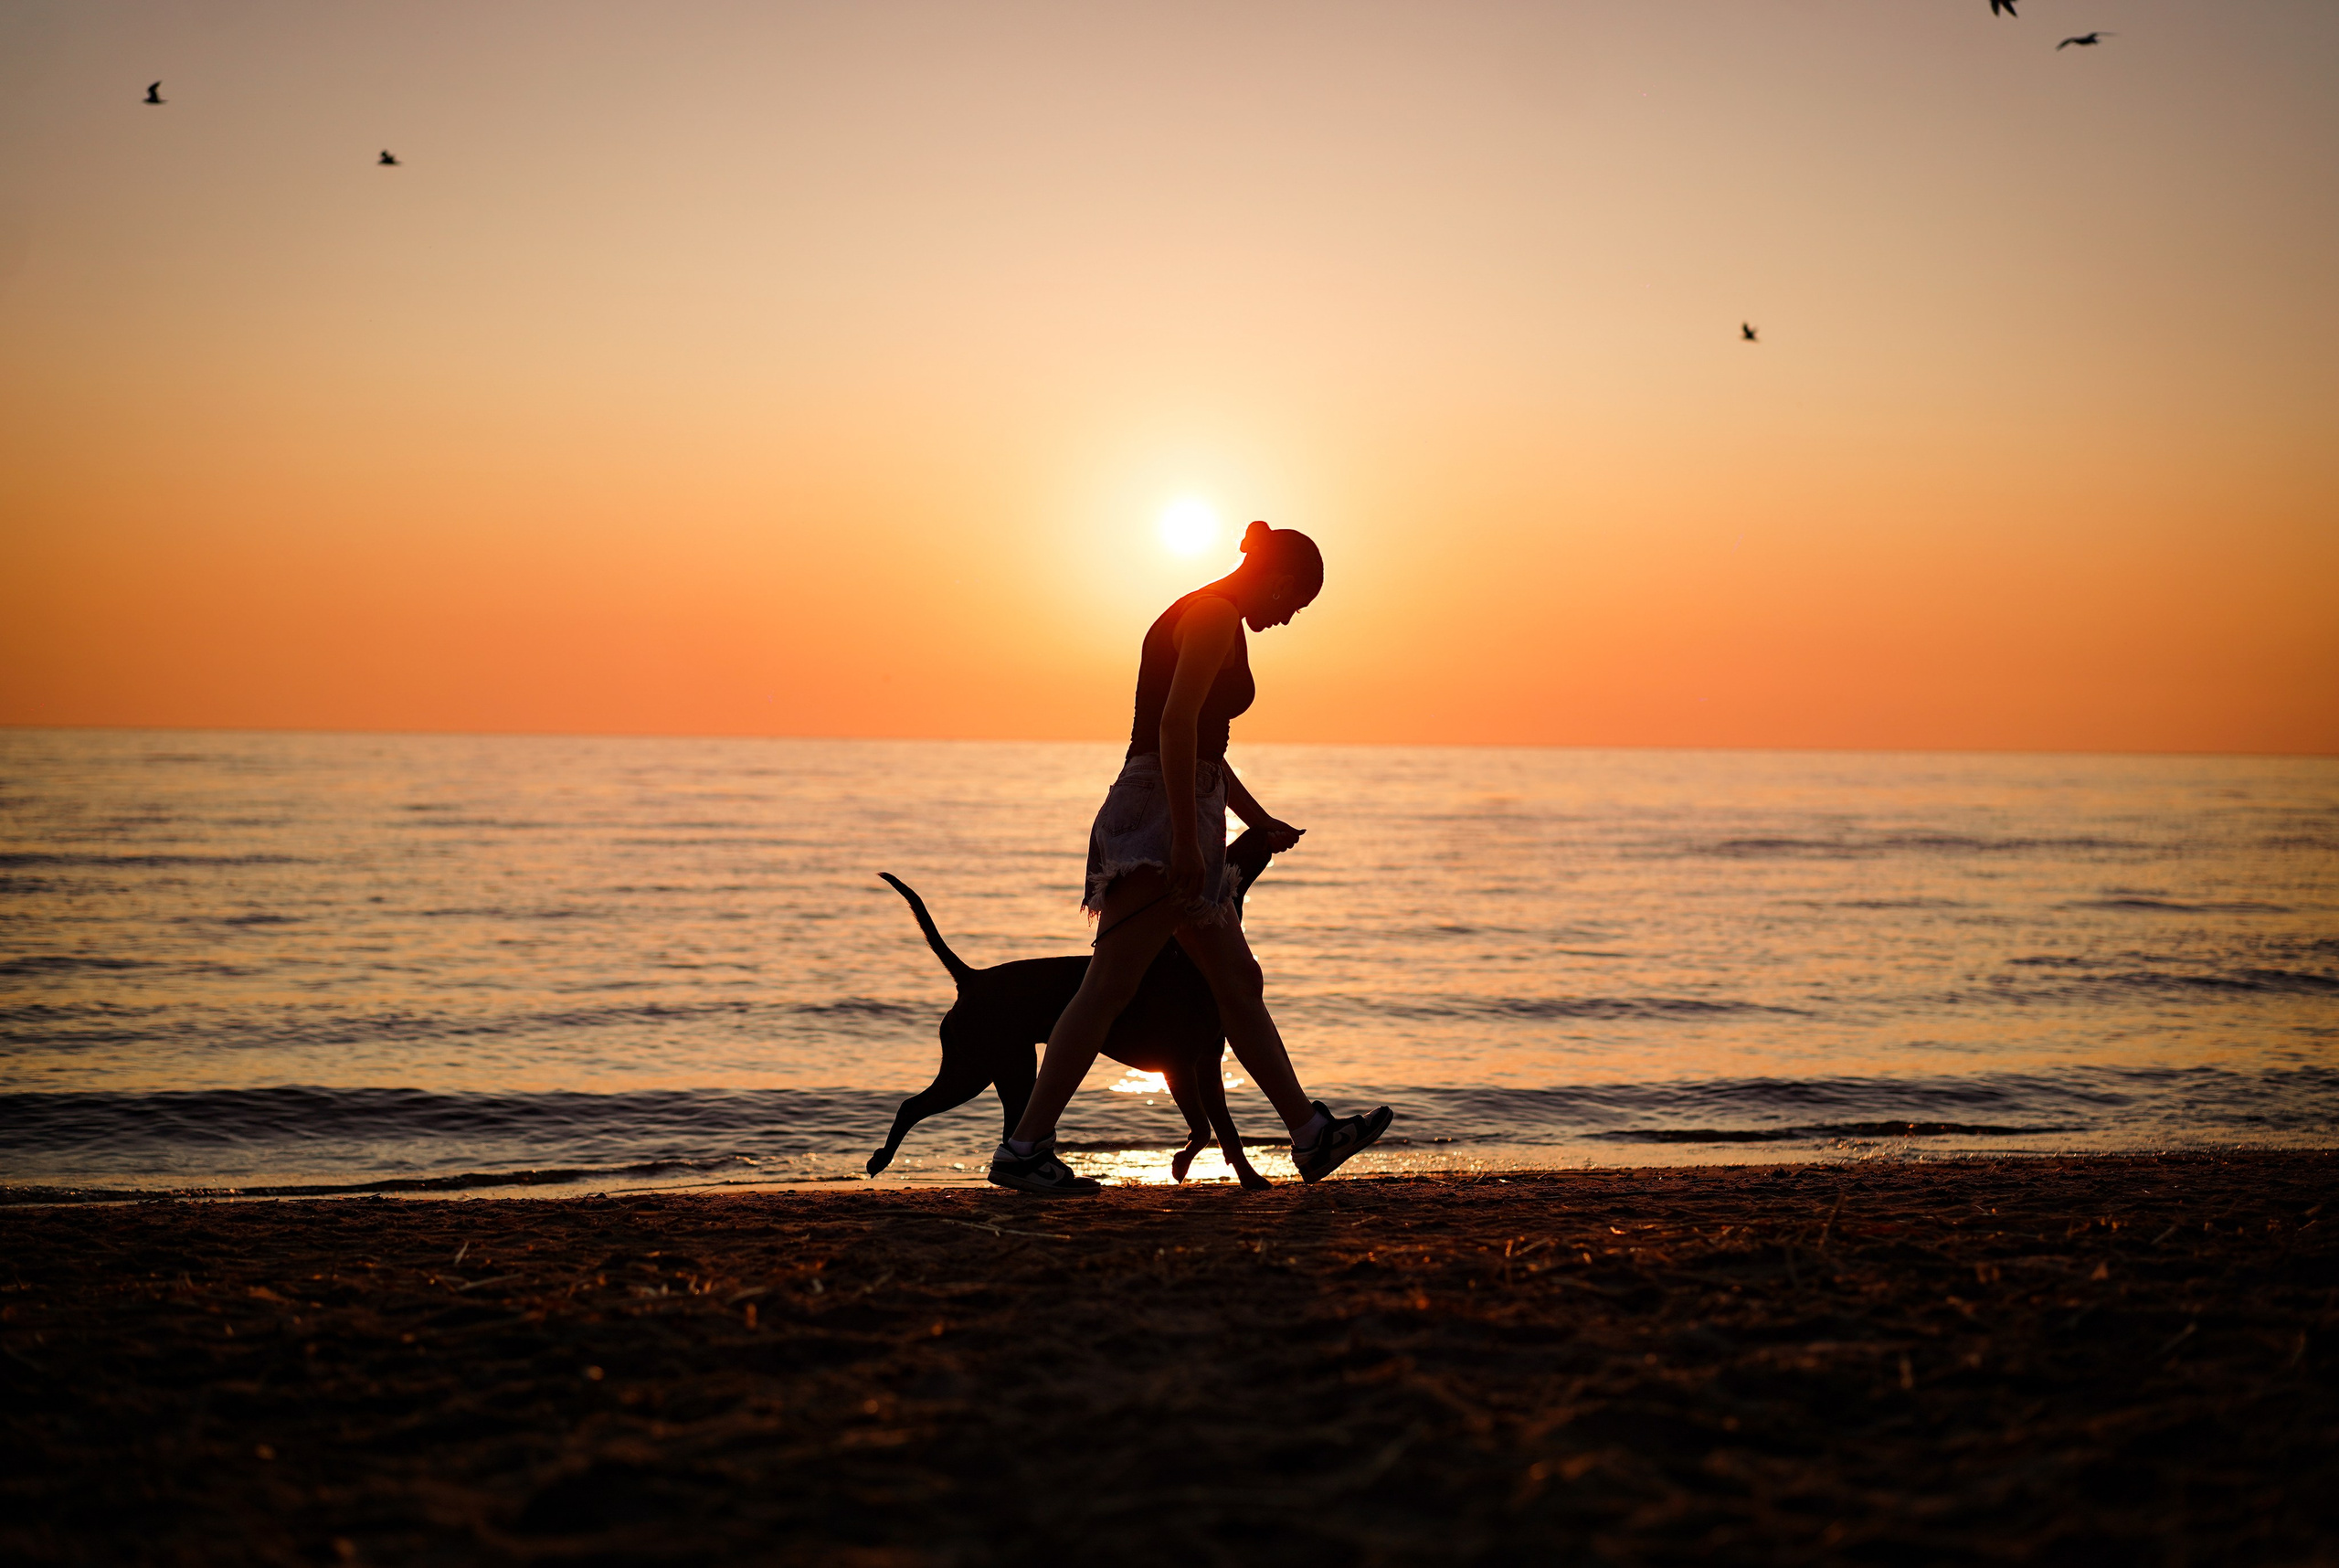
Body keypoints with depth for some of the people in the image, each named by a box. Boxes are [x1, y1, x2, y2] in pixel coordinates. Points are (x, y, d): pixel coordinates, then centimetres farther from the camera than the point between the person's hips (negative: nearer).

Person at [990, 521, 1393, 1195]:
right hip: (1164, 817, -11)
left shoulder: (1207, 618, 21)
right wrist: (1187, 838, -25)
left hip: (1176, 818, 11)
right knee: (1108, 986, -13)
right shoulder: (1216, 616, -10)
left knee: (1239, 983, 13)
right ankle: (1024, 1148, -14)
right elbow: (1176, 723, -21)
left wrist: (1259, 821, 35)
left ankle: (1312, 1136, 20)